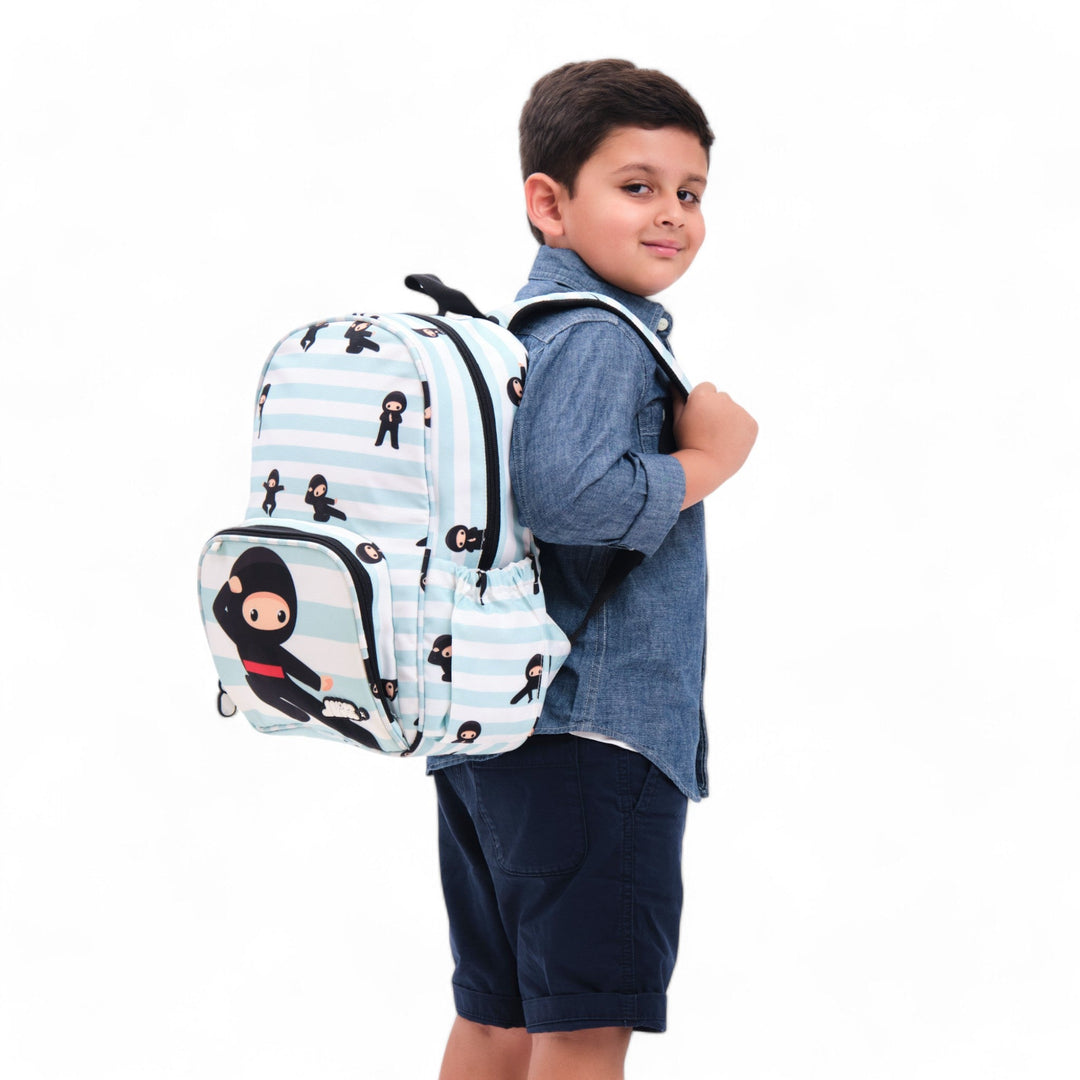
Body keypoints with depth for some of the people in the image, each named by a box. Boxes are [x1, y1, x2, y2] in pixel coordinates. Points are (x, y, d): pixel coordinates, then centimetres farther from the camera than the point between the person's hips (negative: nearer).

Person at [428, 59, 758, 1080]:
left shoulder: (518, 329, 18)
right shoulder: (599, 337, -13)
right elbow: (568, 493, -29)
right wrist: (708, 461, -15)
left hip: (481, 737, 10)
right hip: (588, 729, -10)